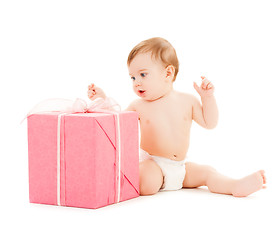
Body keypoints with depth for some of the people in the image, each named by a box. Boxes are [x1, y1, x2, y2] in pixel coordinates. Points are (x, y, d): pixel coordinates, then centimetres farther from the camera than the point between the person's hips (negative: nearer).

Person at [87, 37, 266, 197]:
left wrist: (208, 97, -5)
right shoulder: (139, 106, 2)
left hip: (181, 167, 3)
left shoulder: (187, 101, 4)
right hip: (151, 164, -3)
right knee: (147, 184, -33)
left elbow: (209, 123, 7)